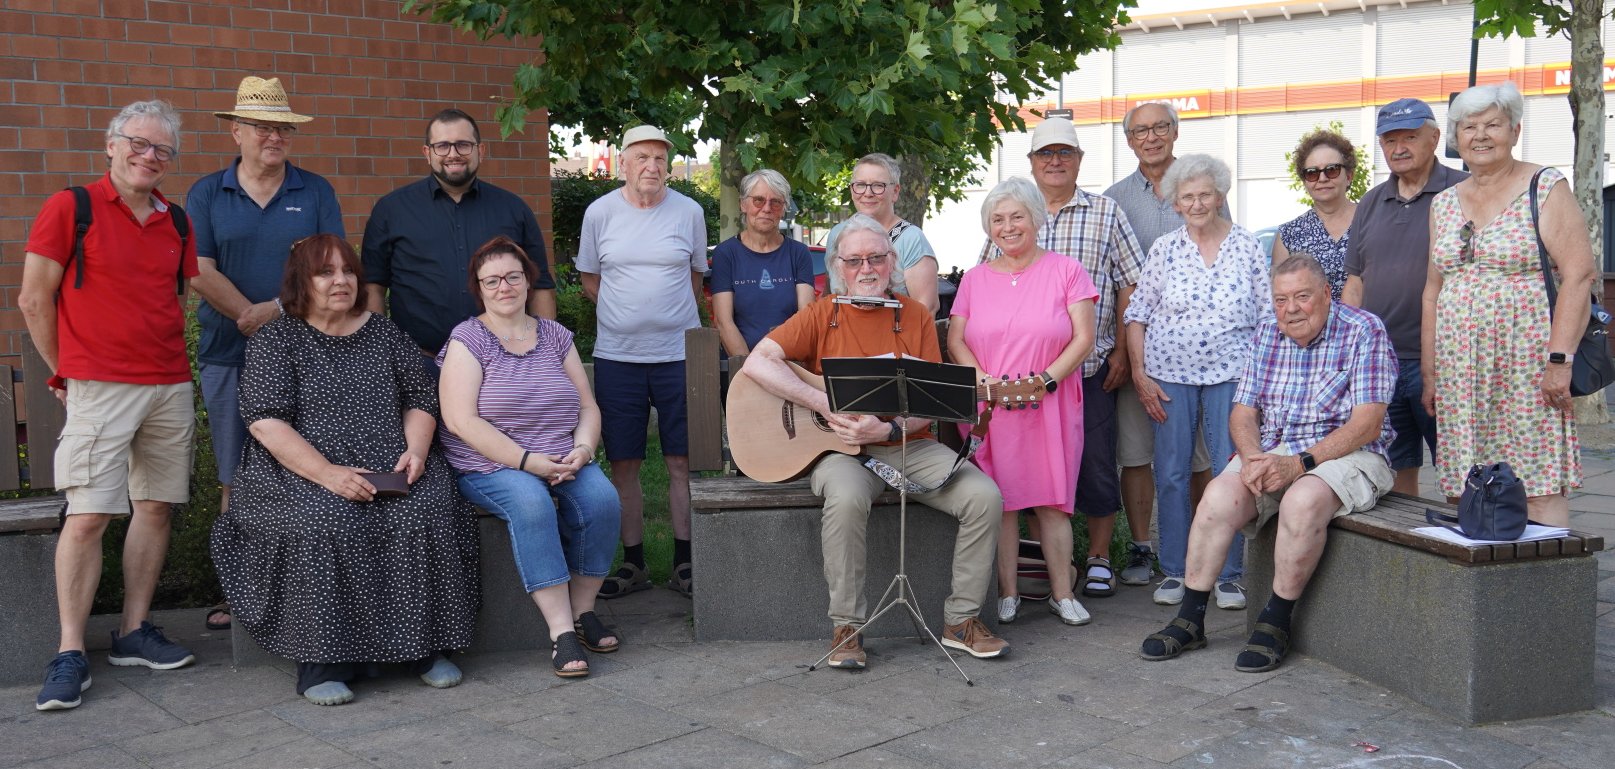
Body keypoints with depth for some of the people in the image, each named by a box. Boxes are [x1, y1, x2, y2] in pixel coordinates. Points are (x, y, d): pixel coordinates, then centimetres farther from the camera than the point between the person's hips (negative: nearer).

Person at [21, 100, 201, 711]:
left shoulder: (177, 222, 12)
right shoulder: (70, 208, -3)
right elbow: (33, 300, -2)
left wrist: (164, 357, 14)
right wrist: (66, 372, 3)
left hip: (170, 386, 6)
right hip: (98, 387, -5)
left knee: (156, 508, 7)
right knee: (87, 515, -8)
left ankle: (134, 632, 18)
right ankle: (69, 655, -1)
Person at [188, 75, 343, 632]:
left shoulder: (315, 192, 9)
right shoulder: (206, 194, 9)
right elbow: (201, 272, 0)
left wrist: (277, 308, -14)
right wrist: (252, 318, -12)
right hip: (228, 355, 1)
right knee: (236, 477, 4)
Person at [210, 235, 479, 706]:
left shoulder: (385, 335, 17)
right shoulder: (275, 341, 4)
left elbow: (419, 400, 17)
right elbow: (267, 423, -7)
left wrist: (416, 451, -5)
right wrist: (328, 474, -21)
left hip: (391, 471, 3)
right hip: (300, 474, -3)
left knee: (426, 513, -27)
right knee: (327, 524, -34)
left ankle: (424, 645, -14)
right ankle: (323, 662, -24)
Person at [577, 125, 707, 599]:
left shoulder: (689, 212, 2)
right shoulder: (600, 212, 2)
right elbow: (589, 278, 12)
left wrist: (672, 317, 4)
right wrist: (628, 313, 4)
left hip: (678, 352, 0)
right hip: (616, 355, 1)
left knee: (681, 461, 3)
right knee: (623, 464, 5)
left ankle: (683, 562, 13)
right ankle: (633, 565, 15)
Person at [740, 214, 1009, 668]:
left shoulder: (915, 317, 7)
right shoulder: (823, 315, 2)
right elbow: (757, 363, -11)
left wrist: (888, 429, -19)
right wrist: (827, 405, -19)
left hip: (908, 445, 3)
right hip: (842, 448, -3)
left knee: (984, 495, -18)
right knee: (847, 497, -36)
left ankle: (961, 621, -2)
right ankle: (847, 627, -20)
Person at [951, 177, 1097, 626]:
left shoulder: (1066, 272, 3)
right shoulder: (975, 279, 12)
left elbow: (1083, 339, -3)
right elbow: (955, 341, 7)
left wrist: (1045, 379, -16)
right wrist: (984, 381, -11)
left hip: (1050, 407, -2)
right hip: (989, 408, 2)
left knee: (1052, 499, -2)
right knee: (1000, 499, 0)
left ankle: (1062, 593, 8)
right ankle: (1007, 593, 10)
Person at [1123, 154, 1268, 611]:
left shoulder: (1247, 247, 3)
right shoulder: (1164, 249, 4)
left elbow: (1267, 316, 6)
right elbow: (1138, 313, 5)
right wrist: (1139, 374, -2)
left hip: (1231, 373, -1)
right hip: (1169, 373, 1)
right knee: (1171, 474, 4)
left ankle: (1229, 574, 9)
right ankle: (1174, 571, 15)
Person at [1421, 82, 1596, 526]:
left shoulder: (1545, 189, -1)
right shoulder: (1444, 203, 15)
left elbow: (1579, 275, -8)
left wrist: (1559, 359, -17)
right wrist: (1430, 371, 13)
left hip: (1526, 366, -5)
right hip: (1460, 372, 5)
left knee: (1539, 486, -8)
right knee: (1467, 490, 2)